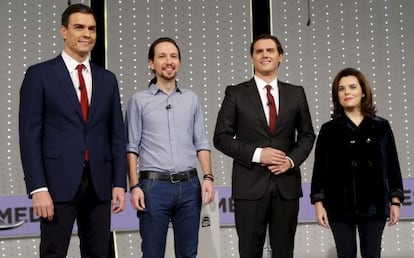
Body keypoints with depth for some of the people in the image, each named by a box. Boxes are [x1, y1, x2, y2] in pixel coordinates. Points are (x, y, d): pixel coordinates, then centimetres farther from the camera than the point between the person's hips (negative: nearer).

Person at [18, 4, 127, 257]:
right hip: (59, 182, -4)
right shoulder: (40, 74, 0)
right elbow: (30, 135, -5)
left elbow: (117, 135, 12)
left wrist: (119, 183, 4)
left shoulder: (107, 79, 12)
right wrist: (37, 188, -12)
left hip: (99, 183, 4)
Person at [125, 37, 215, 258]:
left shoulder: (191, 99, 11)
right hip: (154, 185, -3)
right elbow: (132, 148, 1)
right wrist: (134, 186, -8)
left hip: (189, 185, 3)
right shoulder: (139, 100, 3)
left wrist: (208, 177, -1)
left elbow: (201, 143, 11)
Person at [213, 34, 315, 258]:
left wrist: (292, 160, -5)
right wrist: (256, 154, -13)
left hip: (286, 183, 2)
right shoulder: (236, 94, 2)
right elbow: (221, 137, -1)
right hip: (250, 184, -2)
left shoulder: (296, 93, 9)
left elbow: (307, 135, 14)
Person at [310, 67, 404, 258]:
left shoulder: (381, 127, 5)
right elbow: (320, 168, 1)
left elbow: (392, 165, 6)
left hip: (374, 205, 1)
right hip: (340, 205, -1)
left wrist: (395, 201, 2)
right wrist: (318, 203, -5)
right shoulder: (329, 130, 2)